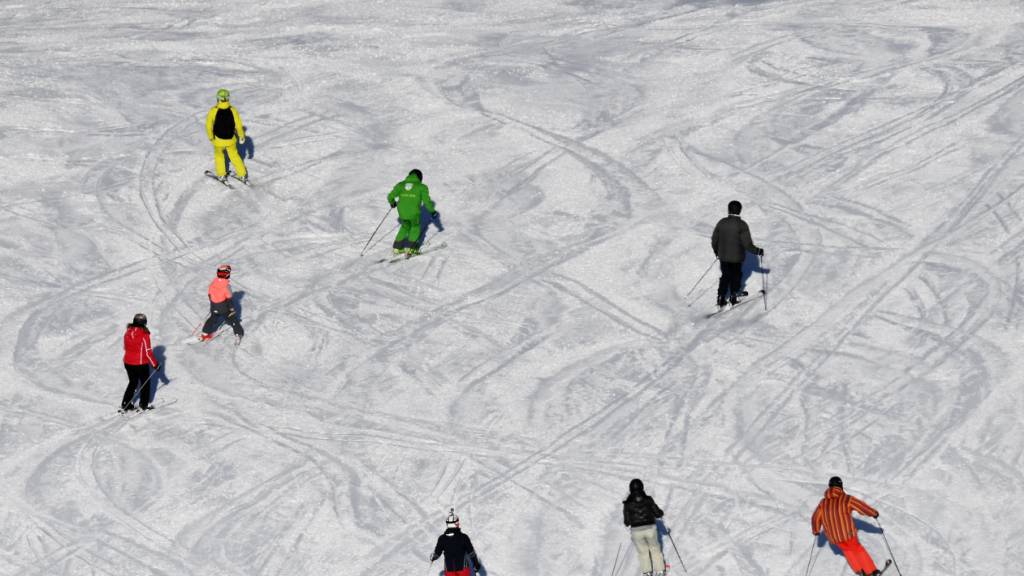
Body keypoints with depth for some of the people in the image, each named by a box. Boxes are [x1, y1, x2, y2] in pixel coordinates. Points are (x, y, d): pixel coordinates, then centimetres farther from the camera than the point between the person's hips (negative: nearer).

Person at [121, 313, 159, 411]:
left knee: (132, 383, 20)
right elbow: (148, 352, -17)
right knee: (145, 383, 15)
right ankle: (144, 404, 18)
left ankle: (125, 405, 17)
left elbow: (126, 348, 9)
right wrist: (155, 364, -7)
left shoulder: (128, 333, -3)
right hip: (141, 364, -5)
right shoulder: (144, 334, -19)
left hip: (128, 363, 5)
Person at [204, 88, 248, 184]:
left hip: (218, 140, -1)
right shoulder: (233, 110, -17)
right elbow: (239, 125, -10)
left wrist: (210, 137, 2)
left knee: (219, 155, 27)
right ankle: (243, 175, 29)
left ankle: (222, 175, 32)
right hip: (231, 139, 1)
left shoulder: (213, 111, -21)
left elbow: (209, 125, -15)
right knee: (234, 155, 23)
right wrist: (242, 136, 7)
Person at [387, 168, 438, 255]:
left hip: (402, 211, 3)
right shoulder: (421, 187, 4)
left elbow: (390, 196, 11)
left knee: (405, 227, 28)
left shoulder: (401, 185, 11)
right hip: (413, 212, -3)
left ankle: (397, 247, 24)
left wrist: (392, 203, 32)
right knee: (415, 227, 23)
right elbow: (427, 201, -1)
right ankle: (410, 248, 13)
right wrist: (432, 211, 13)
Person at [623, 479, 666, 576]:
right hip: (650, 528, 0)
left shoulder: (627, 503, -7)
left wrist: (626, 521, 18)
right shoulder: (648, 500, -7)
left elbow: (627, 522, -5)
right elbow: (658, 513, -2)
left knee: (643, 552, 22)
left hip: (636, 531, 0)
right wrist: (661, 512, 20)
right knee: (655, 549, 22)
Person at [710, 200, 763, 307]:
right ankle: (733, 296, 27)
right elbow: (747, 244, -19)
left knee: (725, 276, 18)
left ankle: (721, 298, 15)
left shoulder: (721, 223, -6)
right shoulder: (742, 225, -18)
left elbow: (714, 239, 2)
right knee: (736, 276, 18)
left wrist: (716, 250, 20)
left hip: (723, 256, 3)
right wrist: (758, 251, -5)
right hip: (737, 257, -3)